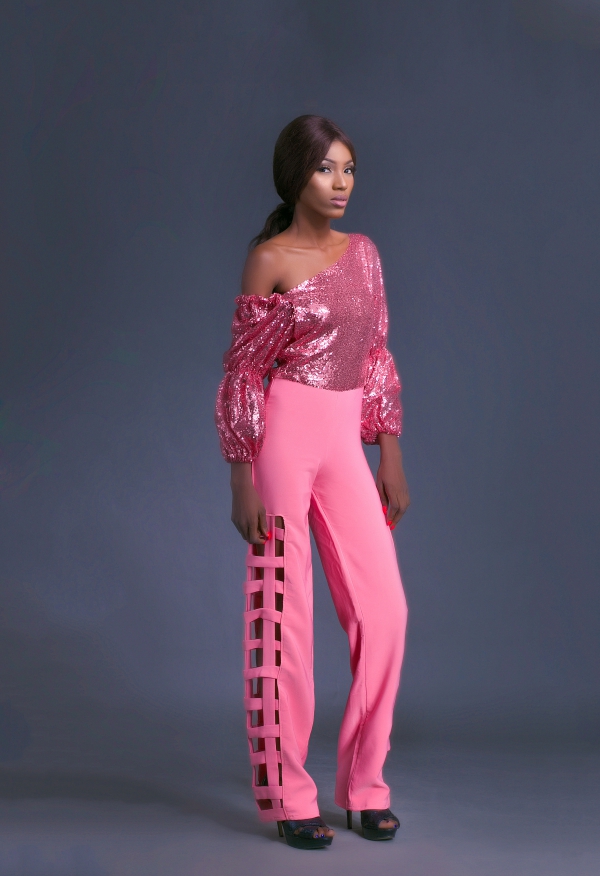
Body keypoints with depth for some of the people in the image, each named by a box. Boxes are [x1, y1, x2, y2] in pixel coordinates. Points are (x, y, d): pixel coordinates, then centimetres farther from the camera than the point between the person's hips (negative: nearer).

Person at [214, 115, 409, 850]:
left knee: (383, 608, 0)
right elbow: (243, 373, -6)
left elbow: (377, 359, 15)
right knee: (283, 614, -1)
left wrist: (391, 456, 11)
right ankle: (288, 798, 9)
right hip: (285, 434, -5)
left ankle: (365, 786, 13)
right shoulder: (269, 259, -5)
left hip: (344, 443, 6)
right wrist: (242, 480, -10)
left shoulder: (363, 253, 12)